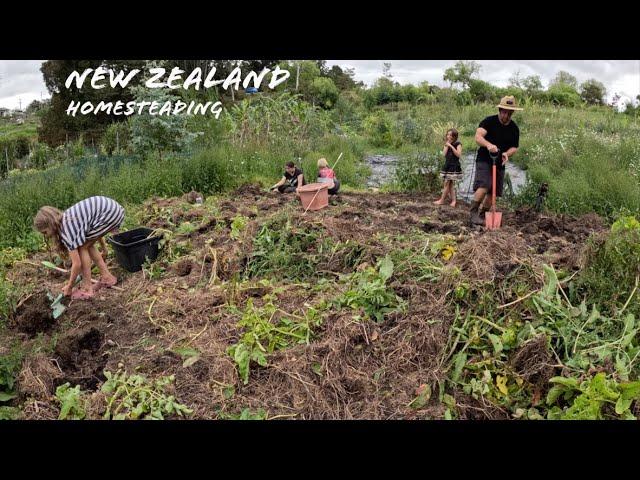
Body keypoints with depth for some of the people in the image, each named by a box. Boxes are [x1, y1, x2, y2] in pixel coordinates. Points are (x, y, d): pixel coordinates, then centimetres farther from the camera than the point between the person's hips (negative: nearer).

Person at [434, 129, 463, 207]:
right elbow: (444, 154, 0)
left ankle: (442, 200, 1)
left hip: (454, 167, -6)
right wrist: (446, 145, -5)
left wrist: (451, 146, -18)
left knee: (447, 183, -6)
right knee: (450, 184, 4)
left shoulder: (458, 144, -4)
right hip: (447, 165, 6)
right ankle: (453, 200, 6)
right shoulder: (447, 144, 13)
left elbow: (459, 154, -17)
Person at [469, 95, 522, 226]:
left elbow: (515, 147, 10)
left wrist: (507, 153, -14)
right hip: (484, 160, -6)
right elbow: (478, 137, -21)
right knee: (483, 186, -24)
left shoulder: (514, 129, 8)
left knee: (494, 192, 6)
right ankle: (473, 213, -16)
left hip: (500, 163, 6)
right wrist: (488, 144, -42)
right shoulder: (489, 121, -8)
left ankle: (482, 215, 18)